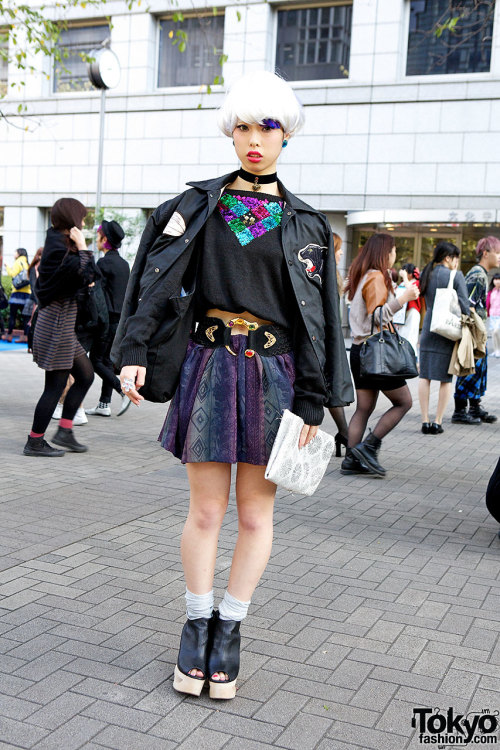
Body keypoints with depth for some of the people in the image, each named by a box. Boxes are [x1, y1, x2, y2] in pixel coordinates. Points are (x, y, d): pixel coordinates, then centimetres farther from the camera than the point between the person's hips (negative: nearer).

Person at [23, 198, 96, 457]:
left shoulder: (58, 244, 13)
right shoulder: (59, 248, -17)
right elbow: (87, 275, -22)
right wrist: (82, 247, -13)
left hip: (63, 324, 10)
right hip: (57, 322, -10)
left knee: (86, 375, 13)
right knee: (55, 385, -3)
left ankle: (64, 431, 17)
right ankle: (34, 442, 7)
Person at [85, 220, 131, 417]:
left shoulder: (104, 263, -13)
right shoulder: (124, 263, 12)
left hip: (107, 318, -8)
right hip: (121, 318, 8)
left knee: (96, 360, -1)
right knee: (107, 360, 11)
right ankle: (104, 404, 13)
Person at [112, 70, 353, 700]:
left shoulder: (304, 224, 6)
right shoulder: (199, 205, 8)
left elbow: (316, 316, 3)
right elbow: (157, 282, 0)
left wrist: (312, 401, -2)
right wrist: (135, 352, -13)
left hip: (273, 375, 0)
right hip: (208, 365, 0)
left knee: (255, 513, 5)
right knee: (205, 511, 3)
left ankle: (229, 627, 20)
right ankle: (198, 623, 19)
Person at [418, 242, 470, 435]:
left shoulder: (427, 274, 8)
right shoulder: (455, 276, -8)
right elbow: (464, 306, -11)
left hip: (428, 329, 4)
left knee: (425, 376, 8)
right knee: (446, 378, 4)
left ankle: (425, 421, 8)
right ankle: (437, 422, 4)